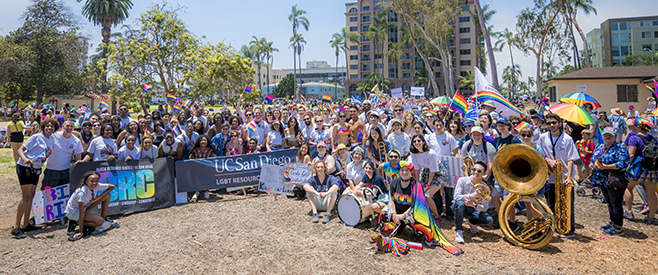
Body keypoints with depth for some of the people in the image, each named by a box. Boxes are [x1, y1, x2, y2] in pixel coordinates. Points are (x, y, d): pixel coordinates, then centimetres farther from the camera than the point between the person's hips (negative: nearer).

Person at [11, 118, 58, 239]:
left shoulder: (50, 140, 9)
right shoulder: (36, 137, -12)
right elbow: (20, 149, -16)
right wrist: (24, 158, -33)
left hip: (36, 169, 8)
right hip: (25, 167, -8)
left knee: (31, 196, 12)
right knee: (26, 197, -12)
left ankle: (26, 224, 21)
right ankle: (16, 227, -7)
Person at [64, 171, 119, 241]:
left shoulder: (96, 186, -15)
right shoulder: (82, 193, -34)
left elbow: (112, 186, 0)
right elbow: (81, 213, -30)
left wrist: (100, 196, -12)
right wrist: (81, 231, -26)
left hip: (85, 207, 7)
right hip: (73, 212, -7)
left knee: (107, 195, -7)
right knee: (100, 221, -25)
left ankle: (104, 219, 2)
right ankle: (75, 222, -6)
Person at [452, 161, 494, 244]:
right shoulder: (462, 180, -15)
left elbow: (484, 208, -17)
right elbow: (456, 197, -25)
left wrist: (473, 205, -39)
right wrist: (472, 195, -38)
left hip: (473, 209, 2)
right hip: (458, 207, -2)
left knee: (489, 220, -23)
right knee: (460, 203, -39)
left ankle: (472, 223, 13)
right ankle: (459, 230, -20)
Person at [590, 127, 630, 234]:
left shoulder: (620, 148, -11)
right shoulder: (599, 147, 13)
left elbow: (623, 163, -22)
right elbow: (593, 159, 19)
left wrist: (606, 167, -27)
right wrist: (592, 165, -4)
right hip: (602, 181, 8)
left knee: (616, 204, -2)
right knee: (609, 203, 18)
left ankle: (617, 228, 5)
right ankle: (612, 222, 31)